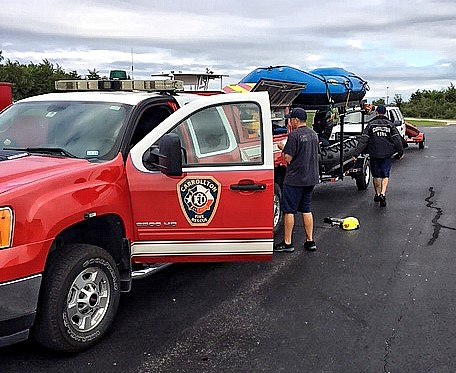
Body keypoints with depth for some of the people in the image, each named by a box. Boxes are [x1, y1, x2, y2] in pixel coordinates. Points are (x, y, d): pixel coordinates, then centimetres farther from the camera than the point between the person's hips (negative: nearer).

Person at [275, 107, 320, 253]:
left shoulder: (294, 135, -17)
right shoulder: (313, 134, 9)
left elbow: (287, 158, -18)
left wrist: (283, 148, 1)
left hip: (294, 179, -8)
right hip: (311, 178, 8)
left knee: (289, 210, 1)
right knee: (306, 209, 15)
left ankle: (287, 243, 6)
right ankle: (310, 241, 17)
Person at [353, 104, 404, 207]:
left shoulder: (371, 124, -1)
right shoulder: (390, 124, 3)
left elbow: (363, 140, -5)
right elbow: (397, 139, 2)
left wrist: (356, 153, -5)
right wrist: (400, 152, 11)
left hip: (374, 154, 0)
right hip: (387, 154, 0)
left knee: (376, 176, 14)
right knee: (385, 176, 2)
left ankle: (377, 194, 25)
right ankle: (383, 194, -17)